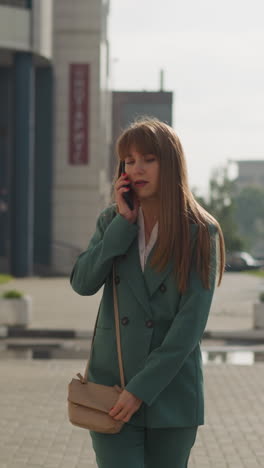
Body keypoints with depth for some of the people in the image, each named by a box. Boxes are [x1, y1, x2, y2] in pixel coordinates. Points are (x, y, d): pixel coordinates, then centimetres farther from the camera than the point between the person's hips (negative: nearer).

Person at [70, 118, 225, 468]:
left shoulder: (200, 234, -6)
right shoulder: (112, 221, 7)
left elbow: (190, 324, -12)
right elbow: (82, 283, -7)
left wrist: (142, 389, -15)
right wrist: (124, 222, -12)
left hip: (171, 393, -2)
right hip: (111, 388, 2)